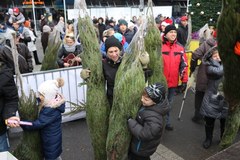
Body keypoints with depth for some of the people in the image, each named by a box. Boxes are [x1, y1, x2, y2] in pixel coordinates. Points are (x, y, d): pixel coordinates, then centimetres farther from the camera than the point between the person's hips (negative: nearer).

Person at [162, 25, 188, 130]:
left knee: (168, 103, 19)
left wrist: (184, 80, 4)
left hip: (173, 82, 4)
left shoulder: (180, 48, 1)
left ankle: (166, 122, 37)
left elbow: (184, 65, 5)